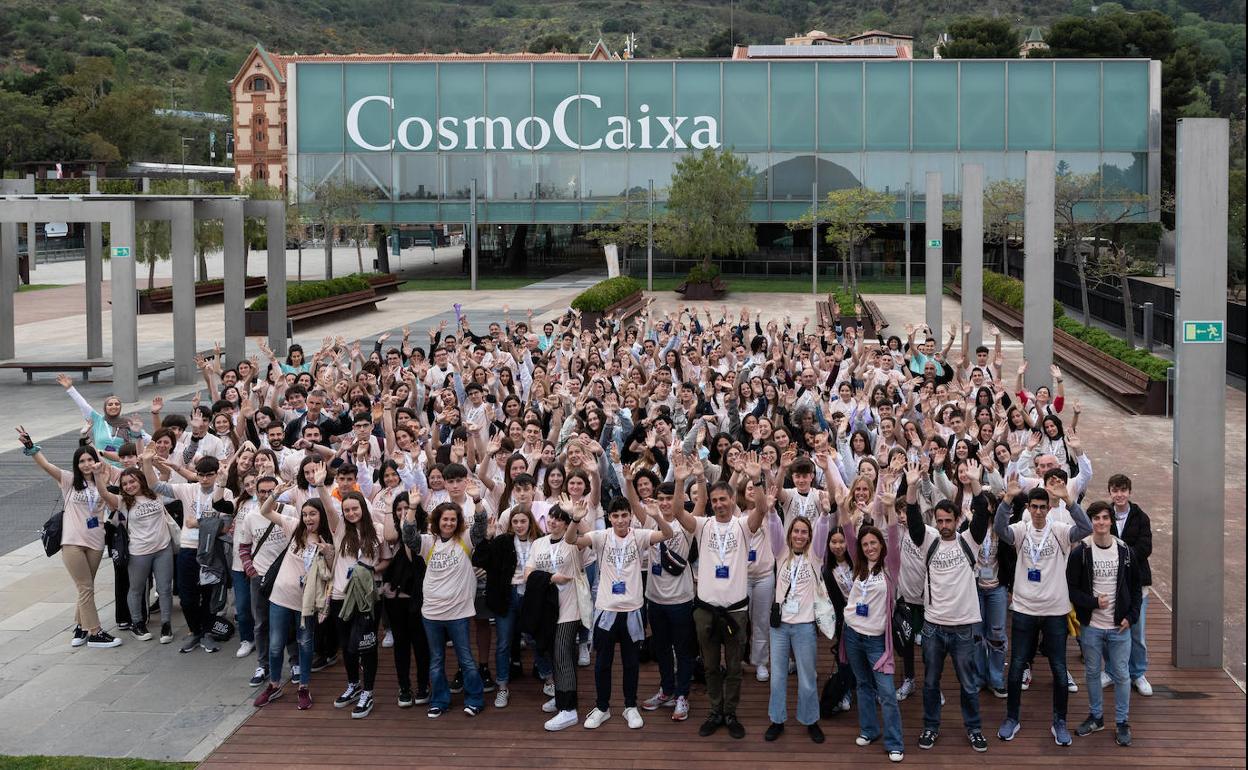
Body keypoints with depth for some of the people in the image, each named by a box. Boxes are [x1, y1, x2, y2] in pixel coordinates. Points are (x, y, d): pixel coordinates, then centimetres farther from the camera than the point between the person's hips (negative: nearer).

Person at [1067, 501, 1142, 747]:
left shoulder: (1125, 551, 0)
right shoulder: (1080, 552, -6)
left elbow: (1136, 588, 8)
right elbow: (1070, 588, -5)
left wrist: (1131, 616, -2)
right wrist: (1093, 602, -16)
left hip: (1120, 627, 1)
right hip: (1091, 625, -1)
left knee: (1121, 675, 5)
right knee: (1092, 672, 12)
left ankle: (1122, 722, 17)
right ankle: (1096, 716, 28)